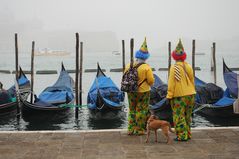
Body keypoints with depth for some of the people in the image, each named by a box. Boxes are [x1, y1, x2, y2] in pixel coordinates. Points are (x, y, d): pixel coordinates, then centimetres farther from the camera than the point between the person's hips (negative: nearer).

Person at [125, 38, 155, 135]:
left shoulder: (128, 66, -1)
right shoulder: (146, 67, -15)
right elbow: (151, 81, -14)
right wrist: (148, 84, 8)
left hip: (131, 92, 5)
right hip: (143, 91, -4)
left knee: (132, 110, 16)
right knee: (141, 110, 6)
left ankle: (131, 129, 17)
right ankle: (139, 130, 9)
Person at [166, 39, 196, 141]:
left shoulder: (174, 68, -13)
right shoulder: (189, 67, 4)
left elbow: (171, 83, -14)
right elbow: (192, 81, 12)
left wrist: (169, 96, -9)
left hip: (179, 96, -6)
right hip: (190, 95, 6)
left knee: (179, 116, 0)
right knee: (187, 116, 16)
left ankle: (182, 136, 0)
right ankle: (188, 134, 23)